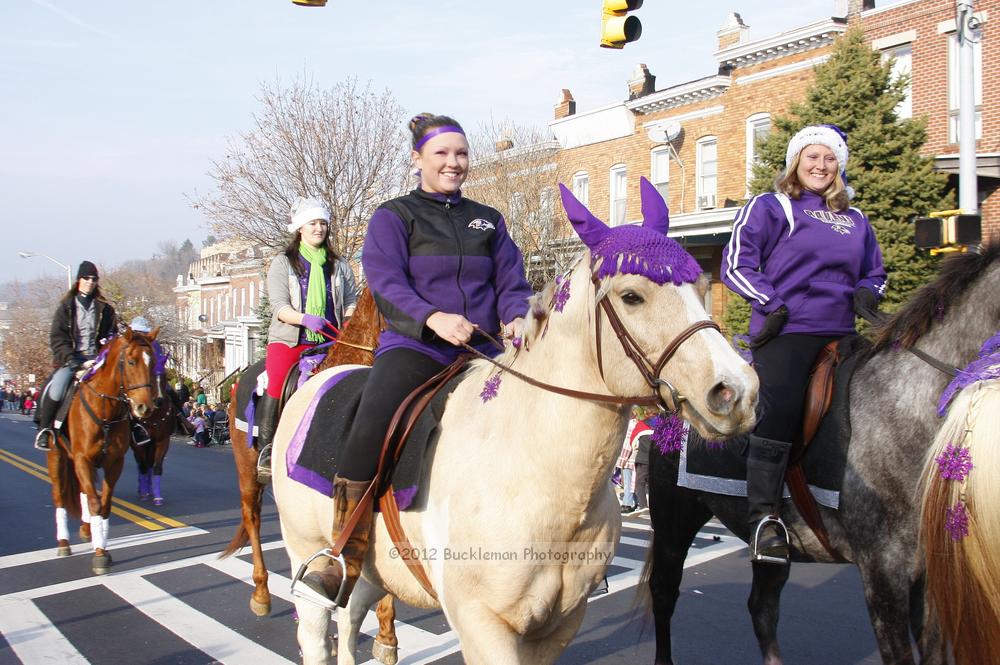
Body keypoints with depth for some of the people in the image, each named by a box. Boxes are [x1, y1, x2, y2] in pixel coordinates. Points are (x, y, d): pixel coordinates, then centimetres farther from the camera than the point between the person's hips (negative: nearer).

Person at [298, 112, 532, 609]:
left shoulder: (488, 220, 21)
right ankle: (346, 562, -18)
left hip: (482, 350, 4)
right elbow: (386, 284, -5)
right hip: (414, 345, -4)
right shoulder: (393, 216, 9)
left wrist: (517, 318, -11)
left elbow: (511, 282, 14)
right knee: (370, 428, -27)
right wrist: (433, 318, -24)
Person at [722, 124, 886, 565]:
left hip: (840, 334, 6)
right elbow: (736, 264, -1)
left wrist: (867, 293, 8)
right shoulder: (769, 208, 7)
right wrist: (771, 304, -13)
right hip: (785, 331, -6)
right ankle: (765, 516, -15)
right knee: (778, 413, -20)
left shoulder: (855, 220, 23)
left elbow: (875, 272, 31)